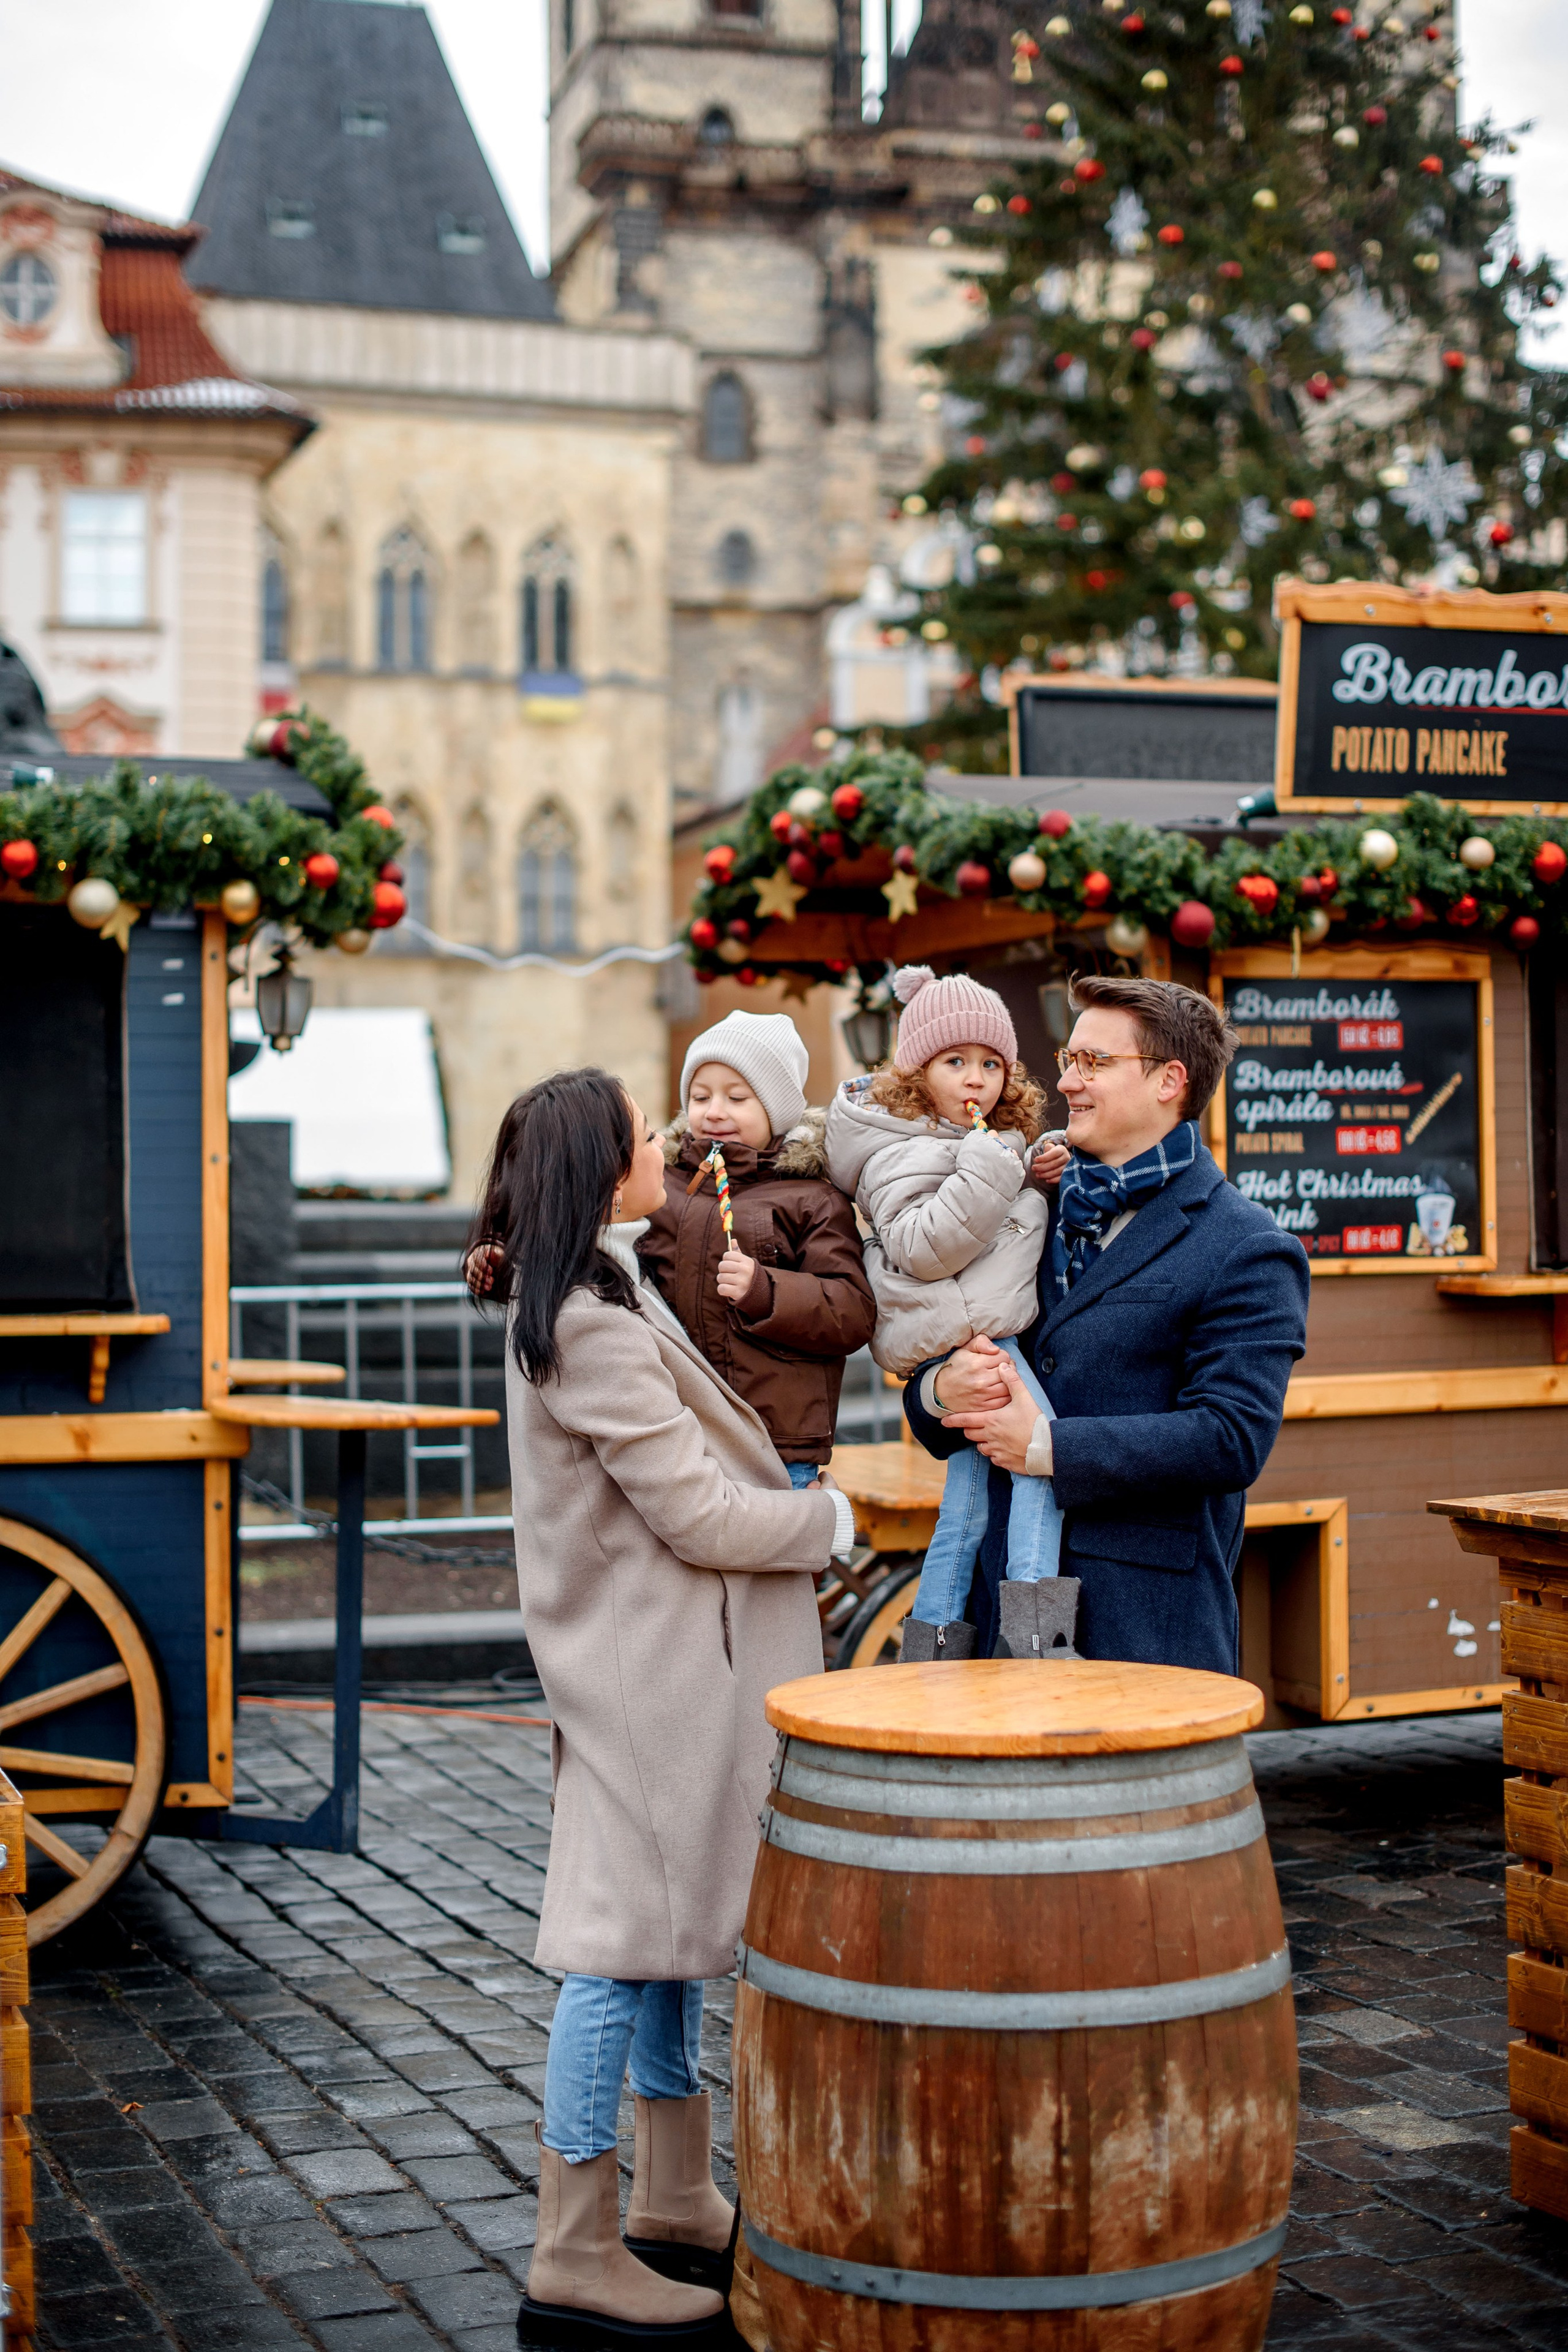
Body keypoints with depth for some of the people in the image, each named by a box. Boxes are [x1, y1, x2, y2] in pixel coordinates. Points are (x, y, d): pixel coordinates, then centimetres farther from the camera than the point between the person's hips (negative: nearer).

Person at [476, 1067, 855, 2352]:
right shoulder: (595, 1324, -21)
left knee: (674, 1928, 17)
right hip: (647, 1664, -10)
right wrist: (829, 1517, -5)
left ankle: (676, 2205, 29)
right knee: (626, 1941, -3)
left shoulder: (591, 1295, 11)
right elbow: (699, 1513, -19)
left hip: (668, 1656, 10)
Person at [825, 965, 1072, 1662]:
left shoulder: (989, 1139, 19)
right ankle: (1032, 1629, -20)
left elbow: (1011, 1230, 30)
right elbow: (920, 1248, -22)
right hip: (962, 1334, -10)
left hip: (980, 1340, 10)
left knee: (967, 1499, 11)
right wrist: (989, 1168, -24)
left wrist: (1043, 1173, 10)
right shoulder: (904, 1151, -10)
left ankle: (936, 1639, 17)